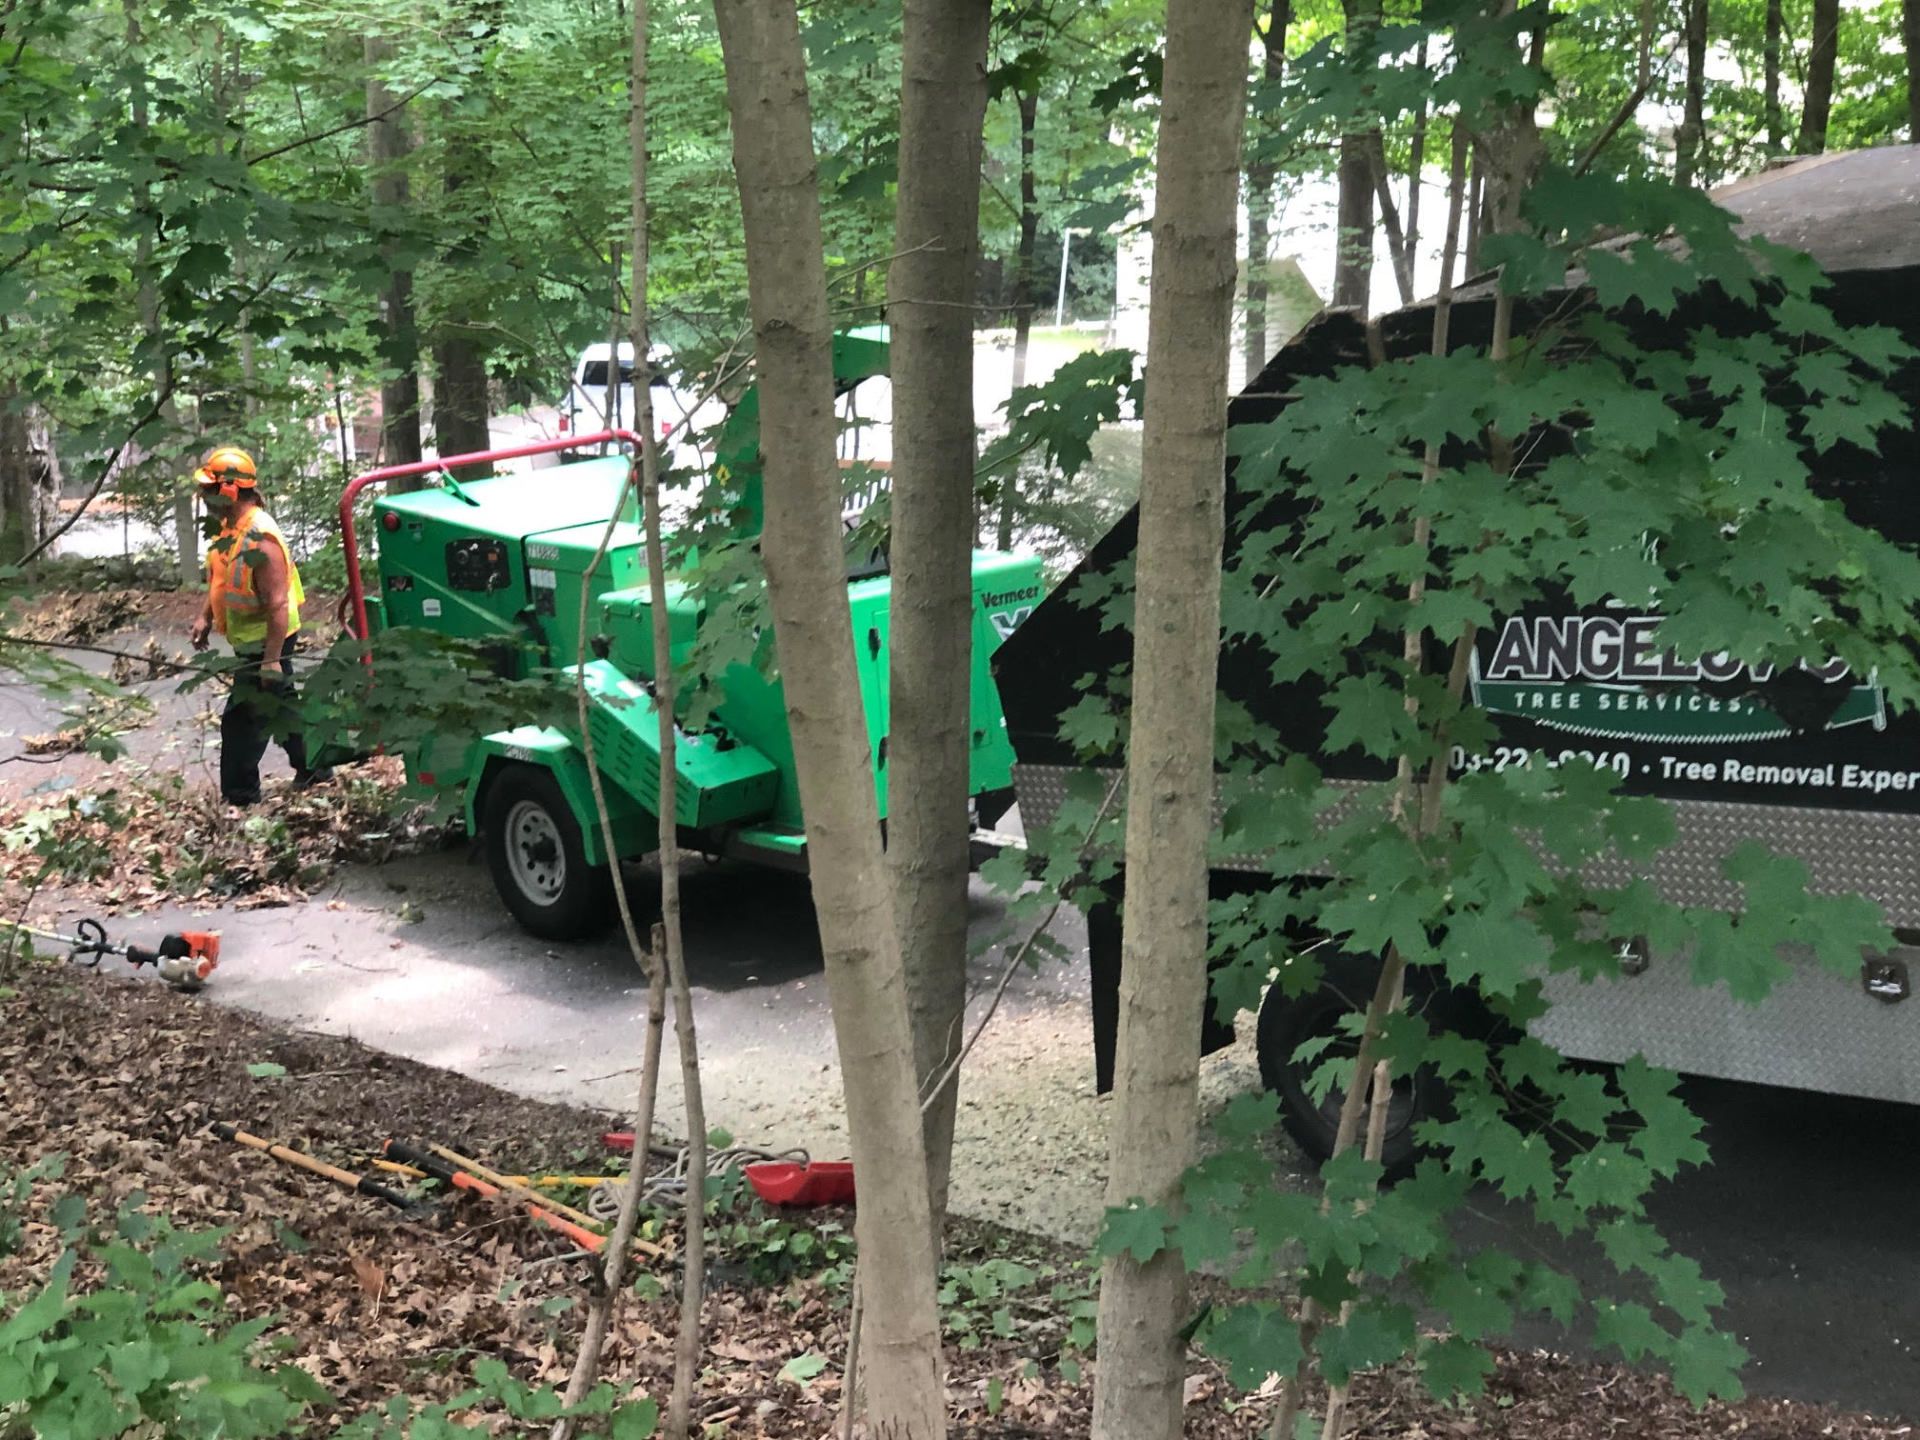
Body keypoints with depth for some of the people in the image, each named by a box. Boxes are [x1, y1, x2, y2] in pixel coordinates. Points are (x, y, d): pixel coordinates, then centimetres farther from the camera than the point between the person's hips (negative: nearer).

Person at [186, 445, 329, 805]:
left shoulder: (259, 540, -26)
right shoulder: (230, 529, 5)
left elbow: (278, 604, -27)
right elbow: (222, 582, 21)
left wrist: (271, 659, -27)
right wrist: (205, 618, 9)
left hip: (265, 644, -10)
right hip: (250, 642, 10)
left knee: (242, 720, -5)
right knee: (280, 706, 21)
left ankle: (239, 797, 4)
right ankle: (313, 767, 34)